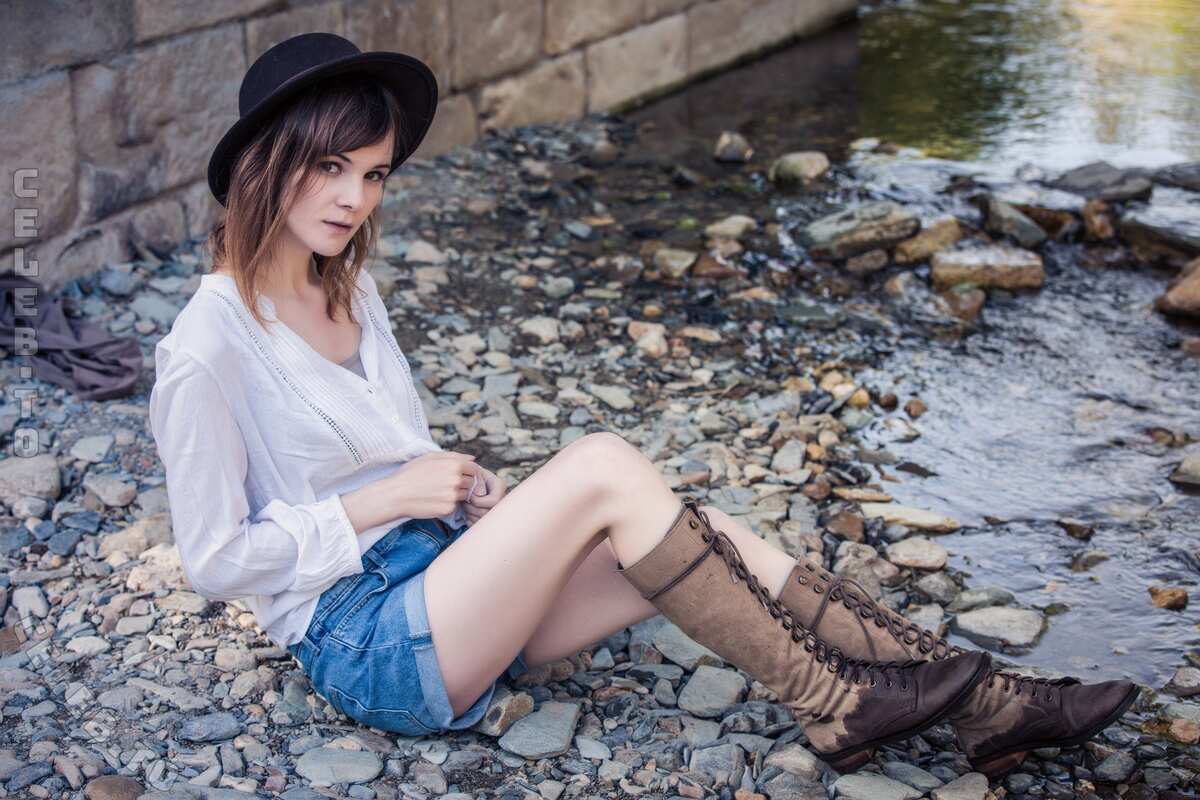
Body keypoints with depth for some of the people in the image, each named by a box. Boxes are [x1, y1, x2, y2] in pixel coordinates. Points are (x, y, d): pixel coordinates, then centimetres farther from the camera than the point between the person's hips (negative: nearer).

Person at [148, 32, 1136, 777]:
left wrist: (469, 493, -1)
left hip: (443, 574, 8)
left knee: (688, 531, -15)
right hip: (366, 646, -7)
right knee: (605, 464, -27)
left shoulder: (350, 289, 9)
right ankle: (833, 705, -17)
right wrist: (379, 502, -15)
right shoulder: (209, 350, -16)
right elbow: (216, 562, -13)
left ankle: (984, 700, -14)